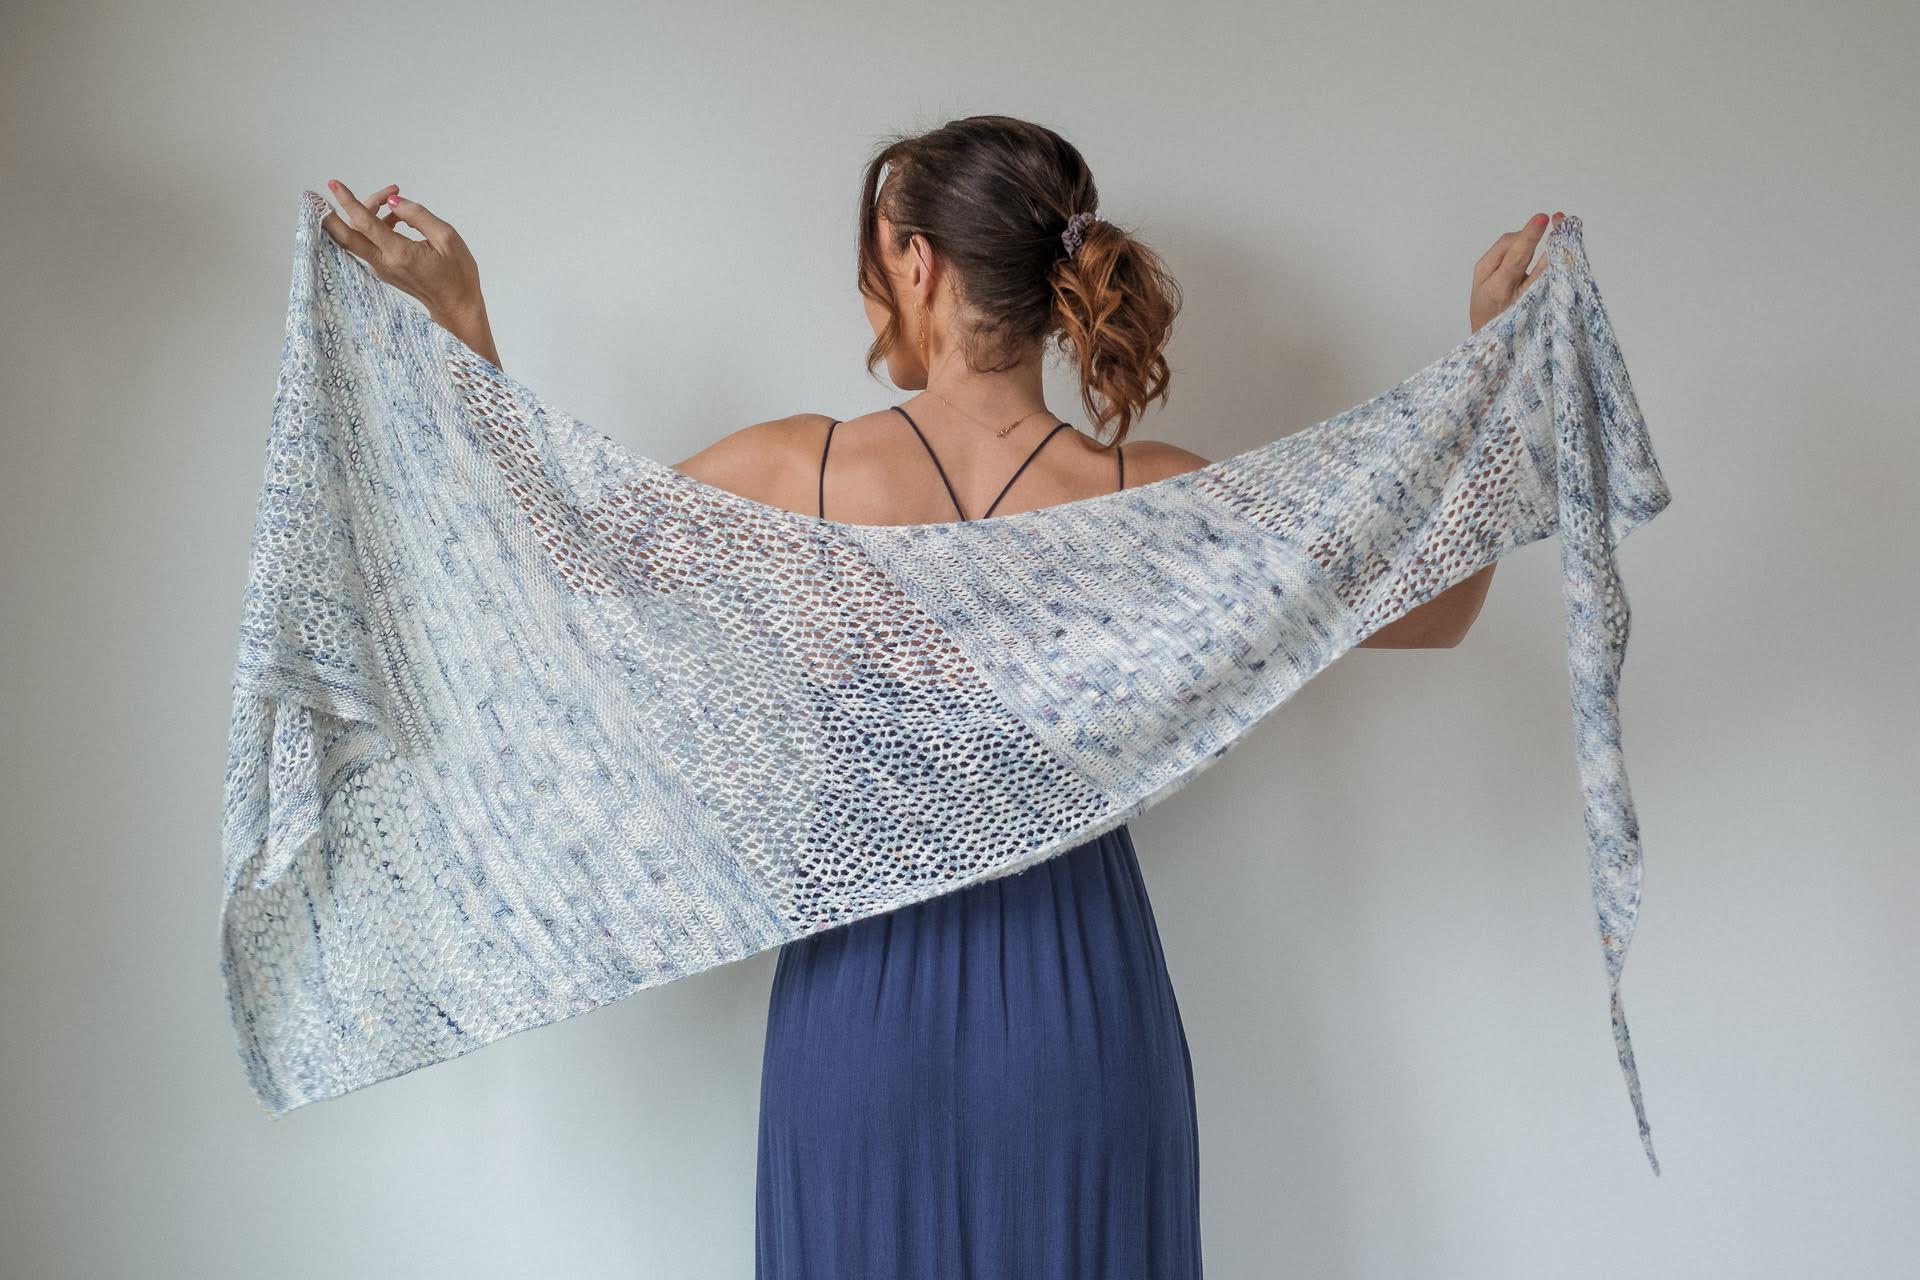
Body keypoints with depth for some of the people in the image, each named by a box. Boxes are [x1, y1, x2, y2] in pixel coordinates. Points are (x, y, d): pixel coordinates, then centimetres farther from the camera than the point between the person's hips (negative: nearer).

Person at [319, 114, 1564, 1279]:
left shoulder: (798, 471, -11)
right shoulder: (1160, 498, -11)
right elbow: (1430, 614, -1)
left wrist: (459, 314, 7)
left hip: (863, 993, 0)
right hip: (1080, 996, 0)